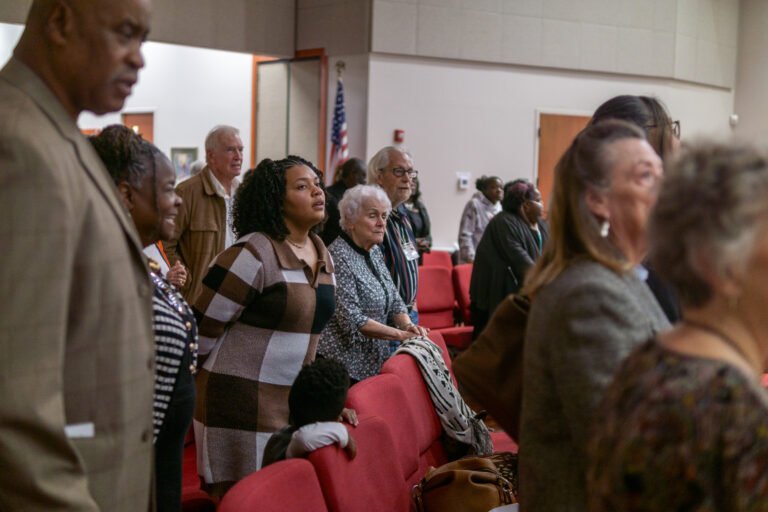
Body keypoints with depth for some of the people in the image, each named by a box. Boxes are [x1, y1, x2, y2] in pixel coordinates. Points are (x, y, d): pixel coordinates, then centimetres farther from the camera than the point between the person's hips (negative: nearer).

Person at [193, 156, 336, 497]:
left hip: (296, 400, 8)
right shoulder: (253, 255, -17)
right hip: (242, 402, -7)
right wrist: (225, 380, 0)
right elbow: (203, 328, -14)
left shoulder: (322, 255, 9)